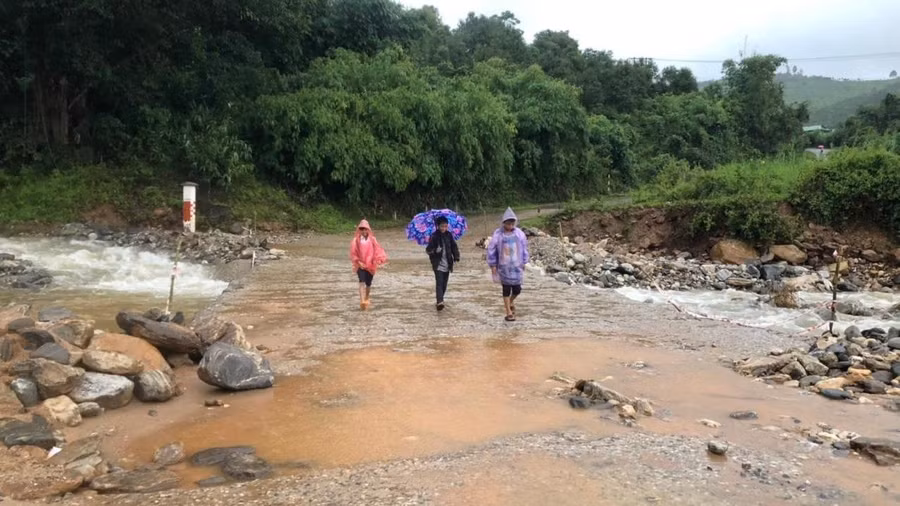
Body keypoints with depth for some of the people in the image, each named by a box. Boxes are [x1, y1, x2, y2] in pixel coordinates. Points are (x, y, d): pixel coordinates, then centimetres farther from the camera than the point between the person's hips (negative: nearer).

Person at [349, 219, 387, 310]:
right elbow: (353, 253, -2)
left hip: (370, 265, 2)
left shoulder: (372, 239, 3)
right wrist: (358, 261, -13)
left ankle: (366, 300, 35)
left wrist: (380, 259, -16)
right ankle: (362, 301, -30)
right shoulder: (356, 240, -1)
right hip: (360, 265, -2)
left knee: (368, 284, 11)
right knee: (362, 282, -19)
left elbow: (377, 250, 0)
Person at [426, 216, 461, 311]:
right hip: (438, 264, -5)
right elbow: (428, 249, -14)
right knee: (439, 283, -16)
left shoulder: (449, 235, 4)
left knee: (444, 284, 11)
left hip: (447, 264, 5)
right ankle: (439, 302, -24)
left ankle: (440, 300, 25)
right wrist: (431, 251, -37)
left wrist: (456, 257, -3)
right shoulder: (434, 236, -9)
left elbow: (454, 246, 12)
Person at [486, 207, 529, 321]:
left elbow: (524, 248, 8)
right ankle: (509, 313, 14)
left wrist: (524, 263, 12)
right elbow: (491, 249, -4)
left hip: (517, 266, 2)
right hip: (504, 267, -2)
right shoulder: (498, 234, -11)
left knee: (517, 289, 4)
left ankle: (511, 301, 38)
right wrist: (493, 265, -2)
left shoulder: (519, 233, -4)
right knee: (506, 289, 4)